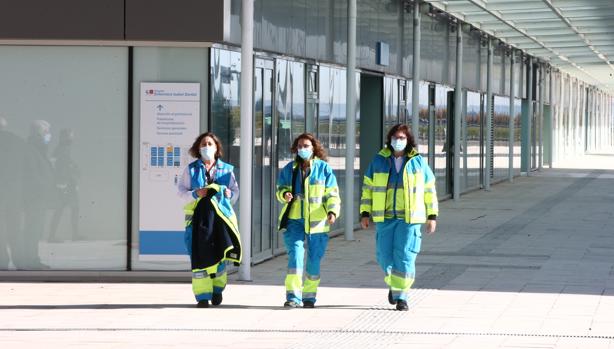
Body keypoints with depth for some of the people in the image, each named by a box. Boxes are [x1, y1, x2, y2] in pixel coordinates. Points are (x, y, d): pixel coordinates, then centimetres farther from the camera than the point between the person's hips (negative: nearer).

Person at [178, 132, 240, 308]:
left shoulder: (226, 169, 11)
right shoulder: (191, 169, 8)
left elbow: (235, 191, 13)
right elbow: (181, 189, 6)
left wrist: (229, 194, -9)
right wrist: (195, 194, -13)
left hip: (220, 216, 1)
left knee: (219, 254, -2)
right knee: (199, 256, -8)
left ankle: (217, 287, 23)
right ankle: (202, 296, -5)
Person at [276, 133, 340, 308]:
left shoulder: (324, 168, 1)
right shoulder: (289, 169, 7)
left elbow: (332, 194, 0)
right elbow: (280, 189, 11)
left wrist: (332, 212, -17)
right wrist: (284, 194, -13)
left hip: (317, 221, 0)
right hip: (294, 220, 0)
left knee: (314, 260, 6)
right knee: (295, 255, -15)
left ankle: (309, 296, 21)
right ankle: (293, 297, -17)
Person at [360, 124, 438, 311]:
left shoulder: (417, 162, 4)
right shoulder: (379, 161, 7)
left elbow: (429, 189, 9)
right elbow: (368, 187, 12)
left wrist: (432, 216, 6)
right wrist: (365, 213, 7)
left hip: (409, 219, -2)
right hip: (384, 218, 2)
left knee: (405, 257, -8)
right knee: (385, 256, 4)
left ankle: (401, 295, -1)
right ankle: (393, 283, 33)